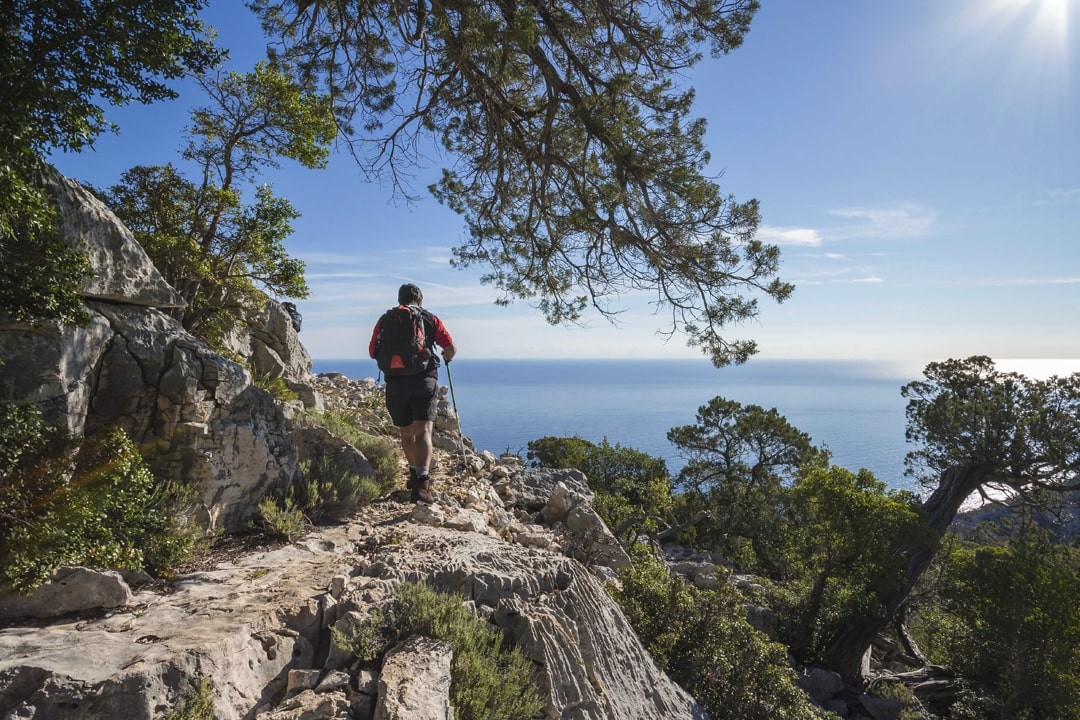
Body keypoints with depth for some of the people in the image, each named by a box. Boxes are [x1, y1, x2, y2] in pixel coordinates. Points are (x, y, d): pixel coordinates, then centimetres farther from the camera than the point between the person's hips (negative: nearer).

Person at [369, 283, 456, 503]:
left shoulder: (385, 320, 11)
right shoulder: (430, 318, 9)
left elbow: (373, 352, 8)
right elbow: (451, 349, 5)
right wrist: (446, 358, 28)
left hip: (395, 383, 2)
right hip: (424, 380, -2)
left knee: (406, 433, 17)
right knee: (423, 432, -8)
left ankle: (415, 474, 33)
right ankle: (421, 483, -23)